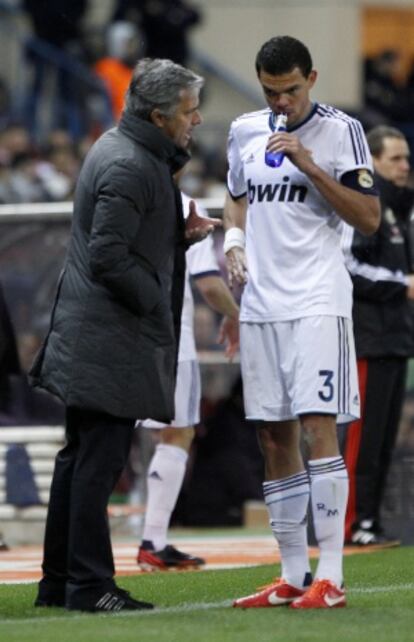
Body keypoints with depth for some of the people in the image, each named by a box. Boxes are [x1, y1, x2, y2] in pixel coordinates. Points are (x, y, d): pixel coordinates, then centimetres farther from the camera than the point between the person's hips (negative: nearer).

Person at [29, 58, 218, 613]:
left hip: (89, 337, 11)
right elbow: (108, 256, -23)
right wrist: (154, 299, -12)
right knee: (98, 462, -7)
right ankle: (89, 586, -5)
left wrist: (181, 231, 8)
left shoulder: (127, 152, 14)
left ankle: (58, 582, 20)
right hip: (111, 342, -11)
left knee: (80, 459, 14)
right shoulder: (128, 167, -19)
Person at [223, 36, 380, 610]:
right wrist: (234, 240, 8)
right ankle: (293, 576, 14)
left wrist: (310, 167, -15)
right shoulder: (244, 132, 13)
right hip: (261, 302, 6)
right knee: (274, 439, 6)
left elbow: (369, 218, -7)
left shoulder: (340, 131, -3)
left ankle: (330, 578, -14)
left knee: (318, 428, -14)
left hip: (318, 300, -6)